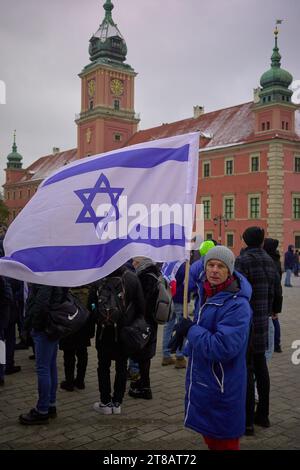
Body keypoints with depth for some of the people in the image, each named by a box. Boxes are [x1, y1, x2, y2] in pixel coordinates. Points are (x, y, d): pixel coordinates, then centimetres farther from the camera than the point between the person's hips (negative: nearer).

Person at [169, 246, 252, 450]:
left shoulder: (237, 305, -25)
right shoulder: (209, 294, 5)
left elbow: (222, 348, -31)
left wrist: (191, 330, -22)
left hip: (221, 392, -9)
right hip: (203, 384, 9)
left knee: (223, 442, 9)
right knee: (210, 437, 25)